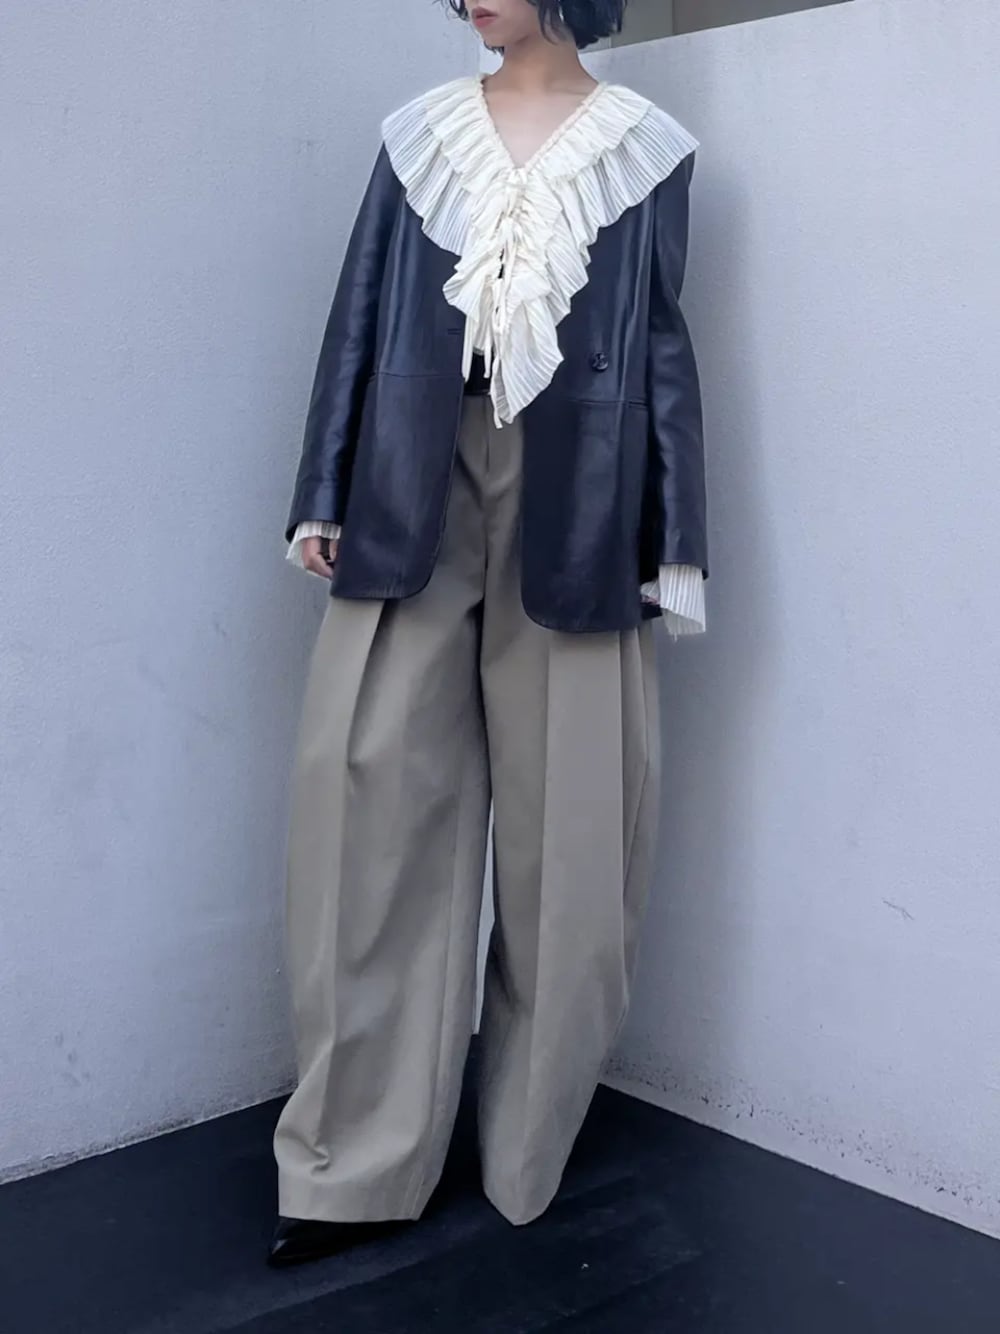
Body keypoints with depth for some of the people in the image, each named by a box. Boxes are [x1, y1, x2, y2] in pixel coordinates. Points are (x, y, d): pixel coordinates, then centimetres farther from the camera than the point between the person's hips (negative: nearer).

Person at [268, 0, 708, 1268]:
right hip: (416, 489, 2)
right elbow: (361, 319, 11)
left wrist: (673, 539, 1)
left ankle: (528, 1154, 19)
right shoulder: (420, 133, 12)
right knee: (370, 783, -6)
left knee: (565, 813, 1)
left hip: (572, 498, -1)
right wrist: (323, 496, 5)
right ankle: (357, 1161, 5)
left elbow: (662, 347, 5)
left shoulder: (643, 146, 7)